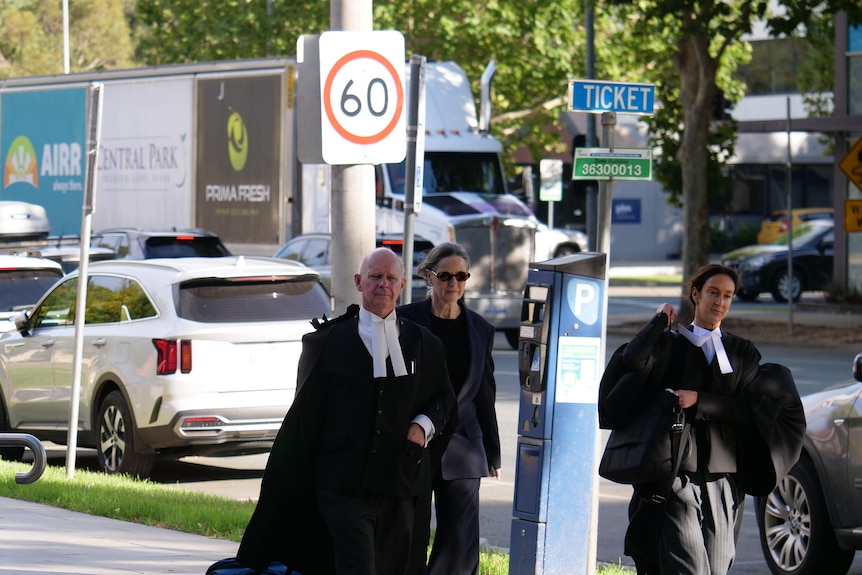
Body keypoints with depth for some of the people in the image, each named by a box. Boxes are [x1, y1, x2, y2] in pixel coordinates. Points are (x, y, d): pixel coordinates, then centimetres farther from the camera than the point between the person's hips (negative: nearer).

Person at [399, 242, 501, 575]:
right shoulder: (406, 321, -1)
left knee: (461, 544, -6)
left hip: (461, 446, 2)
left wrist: (492, 454, 14)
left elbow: (485, 396, 14)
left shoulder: (480, 330, 8)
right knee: (410, 539, 3)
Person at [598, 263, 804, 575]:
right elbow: (632, 359, -15)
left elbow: (750, 410, -1)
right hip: (676, 476, -3)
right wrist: (660, 320, -2)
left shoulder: (743, 353, 12)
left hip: (723, 481, 3)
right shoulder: (669, 345, 7)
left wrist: (699, 401, -11)